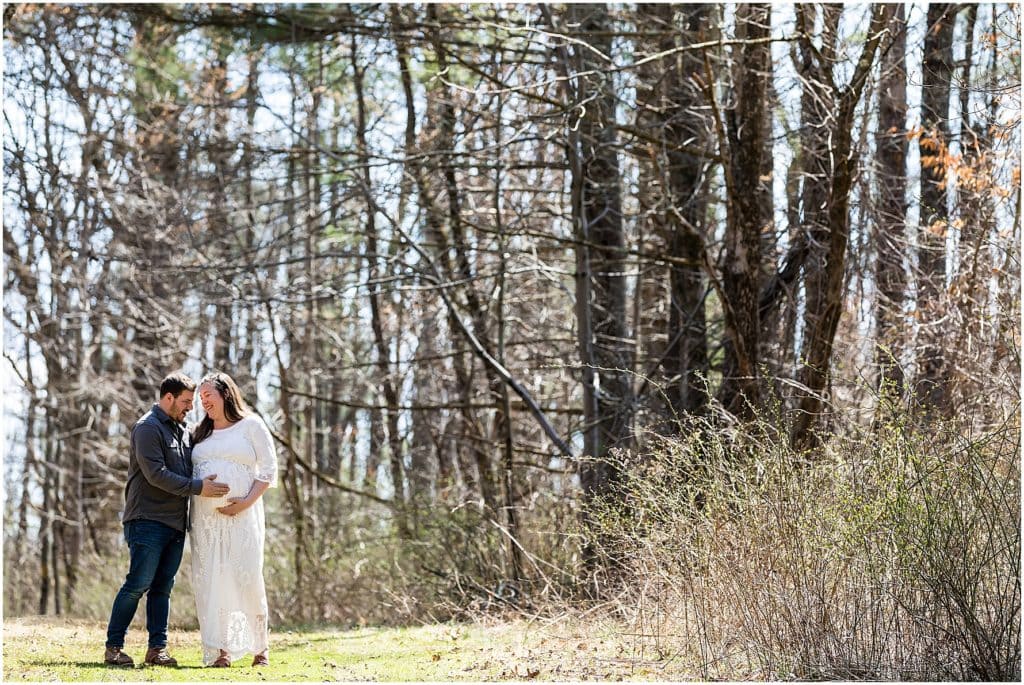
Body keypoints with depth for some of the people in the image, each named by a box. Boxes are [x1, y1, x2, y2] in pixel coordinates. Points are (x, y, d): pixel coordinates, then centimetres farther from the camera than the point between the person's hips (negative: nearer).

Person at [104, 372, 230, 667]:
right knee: (138, 584, -9)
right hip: (148, 520, -8)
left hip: (176, 523, 8)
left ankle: (157, 648, 8)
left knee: (163, 587, 7)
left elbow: (188, 470, 29)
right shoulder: (148, 428, -7)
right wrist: (198, 488, -18)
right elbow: (156, 474, -17)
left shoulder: (182, 430, 20)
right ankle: (113, 647, -4)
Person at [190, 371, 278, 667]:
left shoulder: (251, 426, 5)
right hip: (205, 517, 4)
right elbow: (189, 474, 21)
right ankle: (220, 650, -2)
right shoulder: (201, 434, 20)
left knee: (248, 578, -9)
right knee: (210, 581, -3)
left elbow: (269, 470, 0)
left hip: (241, 514, -4)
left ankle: (260, 646, 5)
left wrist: (247, 502, -12)